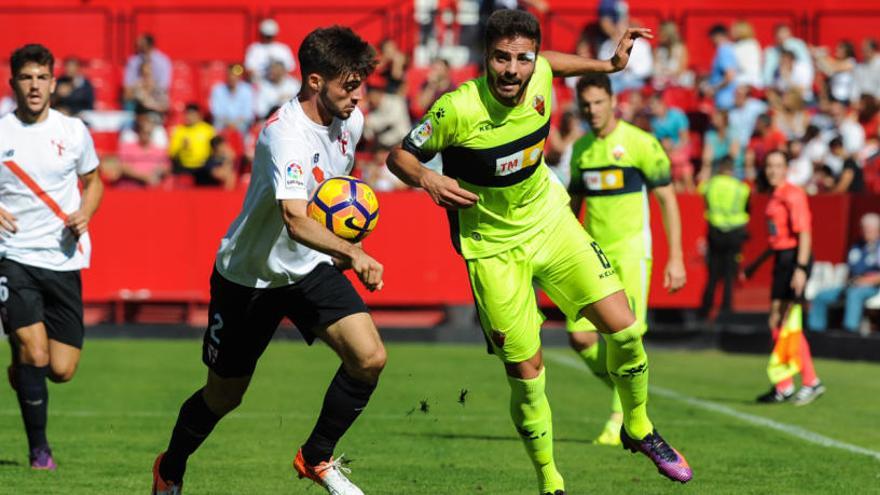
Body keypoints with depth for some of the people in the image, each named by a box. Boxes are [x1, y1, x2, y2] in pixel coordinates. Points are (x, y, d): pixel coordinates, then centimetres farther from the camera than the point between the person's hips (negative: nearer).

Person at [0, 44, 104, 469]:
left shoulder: (74, 132, 4)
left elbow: (93, 181, 19)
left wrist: (85, 214, -1)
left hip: (63, 261, 3)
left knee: (62, 370, -1)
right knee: (34, 353, -16)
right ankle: (38, 448, 2)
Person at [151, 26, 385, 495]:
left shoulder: (350, 121, -6)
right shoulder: (285, 135, -31)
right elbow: (295, 221, -46)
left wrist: (343, 235, 7)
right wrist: (353, 252, -59)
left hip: (312, 266, 6)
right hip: (249, 275, -6)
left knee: (370, 358, -16)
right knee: (224, 396, 9)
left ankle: (317, 457, 5)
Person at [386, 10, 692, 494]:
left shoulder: (539, 78, -13)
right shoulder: (458, 109, -27)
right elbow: (399, 155, -15)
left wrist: (607, 65, 8)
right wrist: (427, 179, -34)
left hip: (550, 221, 4)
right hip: (493, 247, -4)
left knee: (624, 328, -4)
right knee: (526, 377, -3)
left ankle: (638, 428, 23)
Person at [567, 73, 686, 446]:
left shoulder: (640, 143, -7)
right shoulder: (581, 149, 10)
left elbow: (668, 200, -5)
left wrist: (676, 259, -10)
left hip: (630, 252, -5)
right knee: (580, 336, -3)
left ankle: (621, 421, 1)